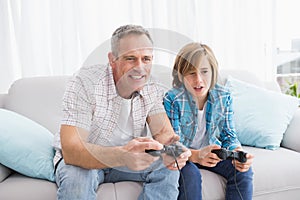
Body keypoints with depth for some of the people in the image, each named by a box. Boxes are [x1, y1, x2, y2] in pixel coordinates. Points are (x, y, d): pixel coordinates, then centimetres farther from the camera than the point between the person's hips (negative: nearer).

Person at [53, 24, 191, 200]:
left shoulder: (152, 88, -9)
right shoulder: (86, 82, -27)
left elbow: (164, 133, -14)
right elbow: (71, 151, -35)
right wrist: (122, 155, -54)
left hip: (127, 160, 4)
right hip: (83, 160, -4)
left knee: (168, 169, -17)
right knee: (76, 178, -35)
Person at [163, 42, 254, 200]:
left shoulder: (224, 97, -8)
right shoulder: (172, 99, -21)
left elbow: (229, 135, 0)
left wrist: (238, 152, -24)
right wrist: (195, 155, -41)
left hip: (213, 152, 4)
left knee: (243, 171, -18)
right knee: (191, 175, -33)